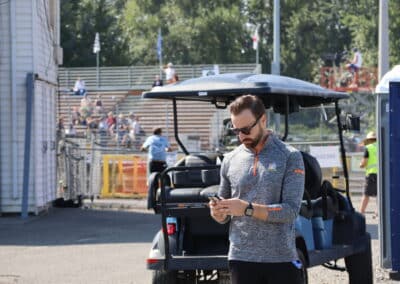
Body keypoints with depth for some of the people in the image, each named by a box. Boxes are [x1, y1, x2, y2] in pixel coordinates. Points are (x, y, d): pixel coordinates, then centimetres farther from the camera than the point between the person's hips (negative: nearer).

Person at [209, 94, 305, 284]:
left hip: (281, 257, -3)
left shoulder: (290, 157, -2)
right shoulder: (230, 160, 9)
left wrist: (248, 209, -22)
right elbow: (223, 217, 15)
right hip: (241, 259, 3)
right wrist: (217, 212, -9)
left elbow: (291, 211, -12)